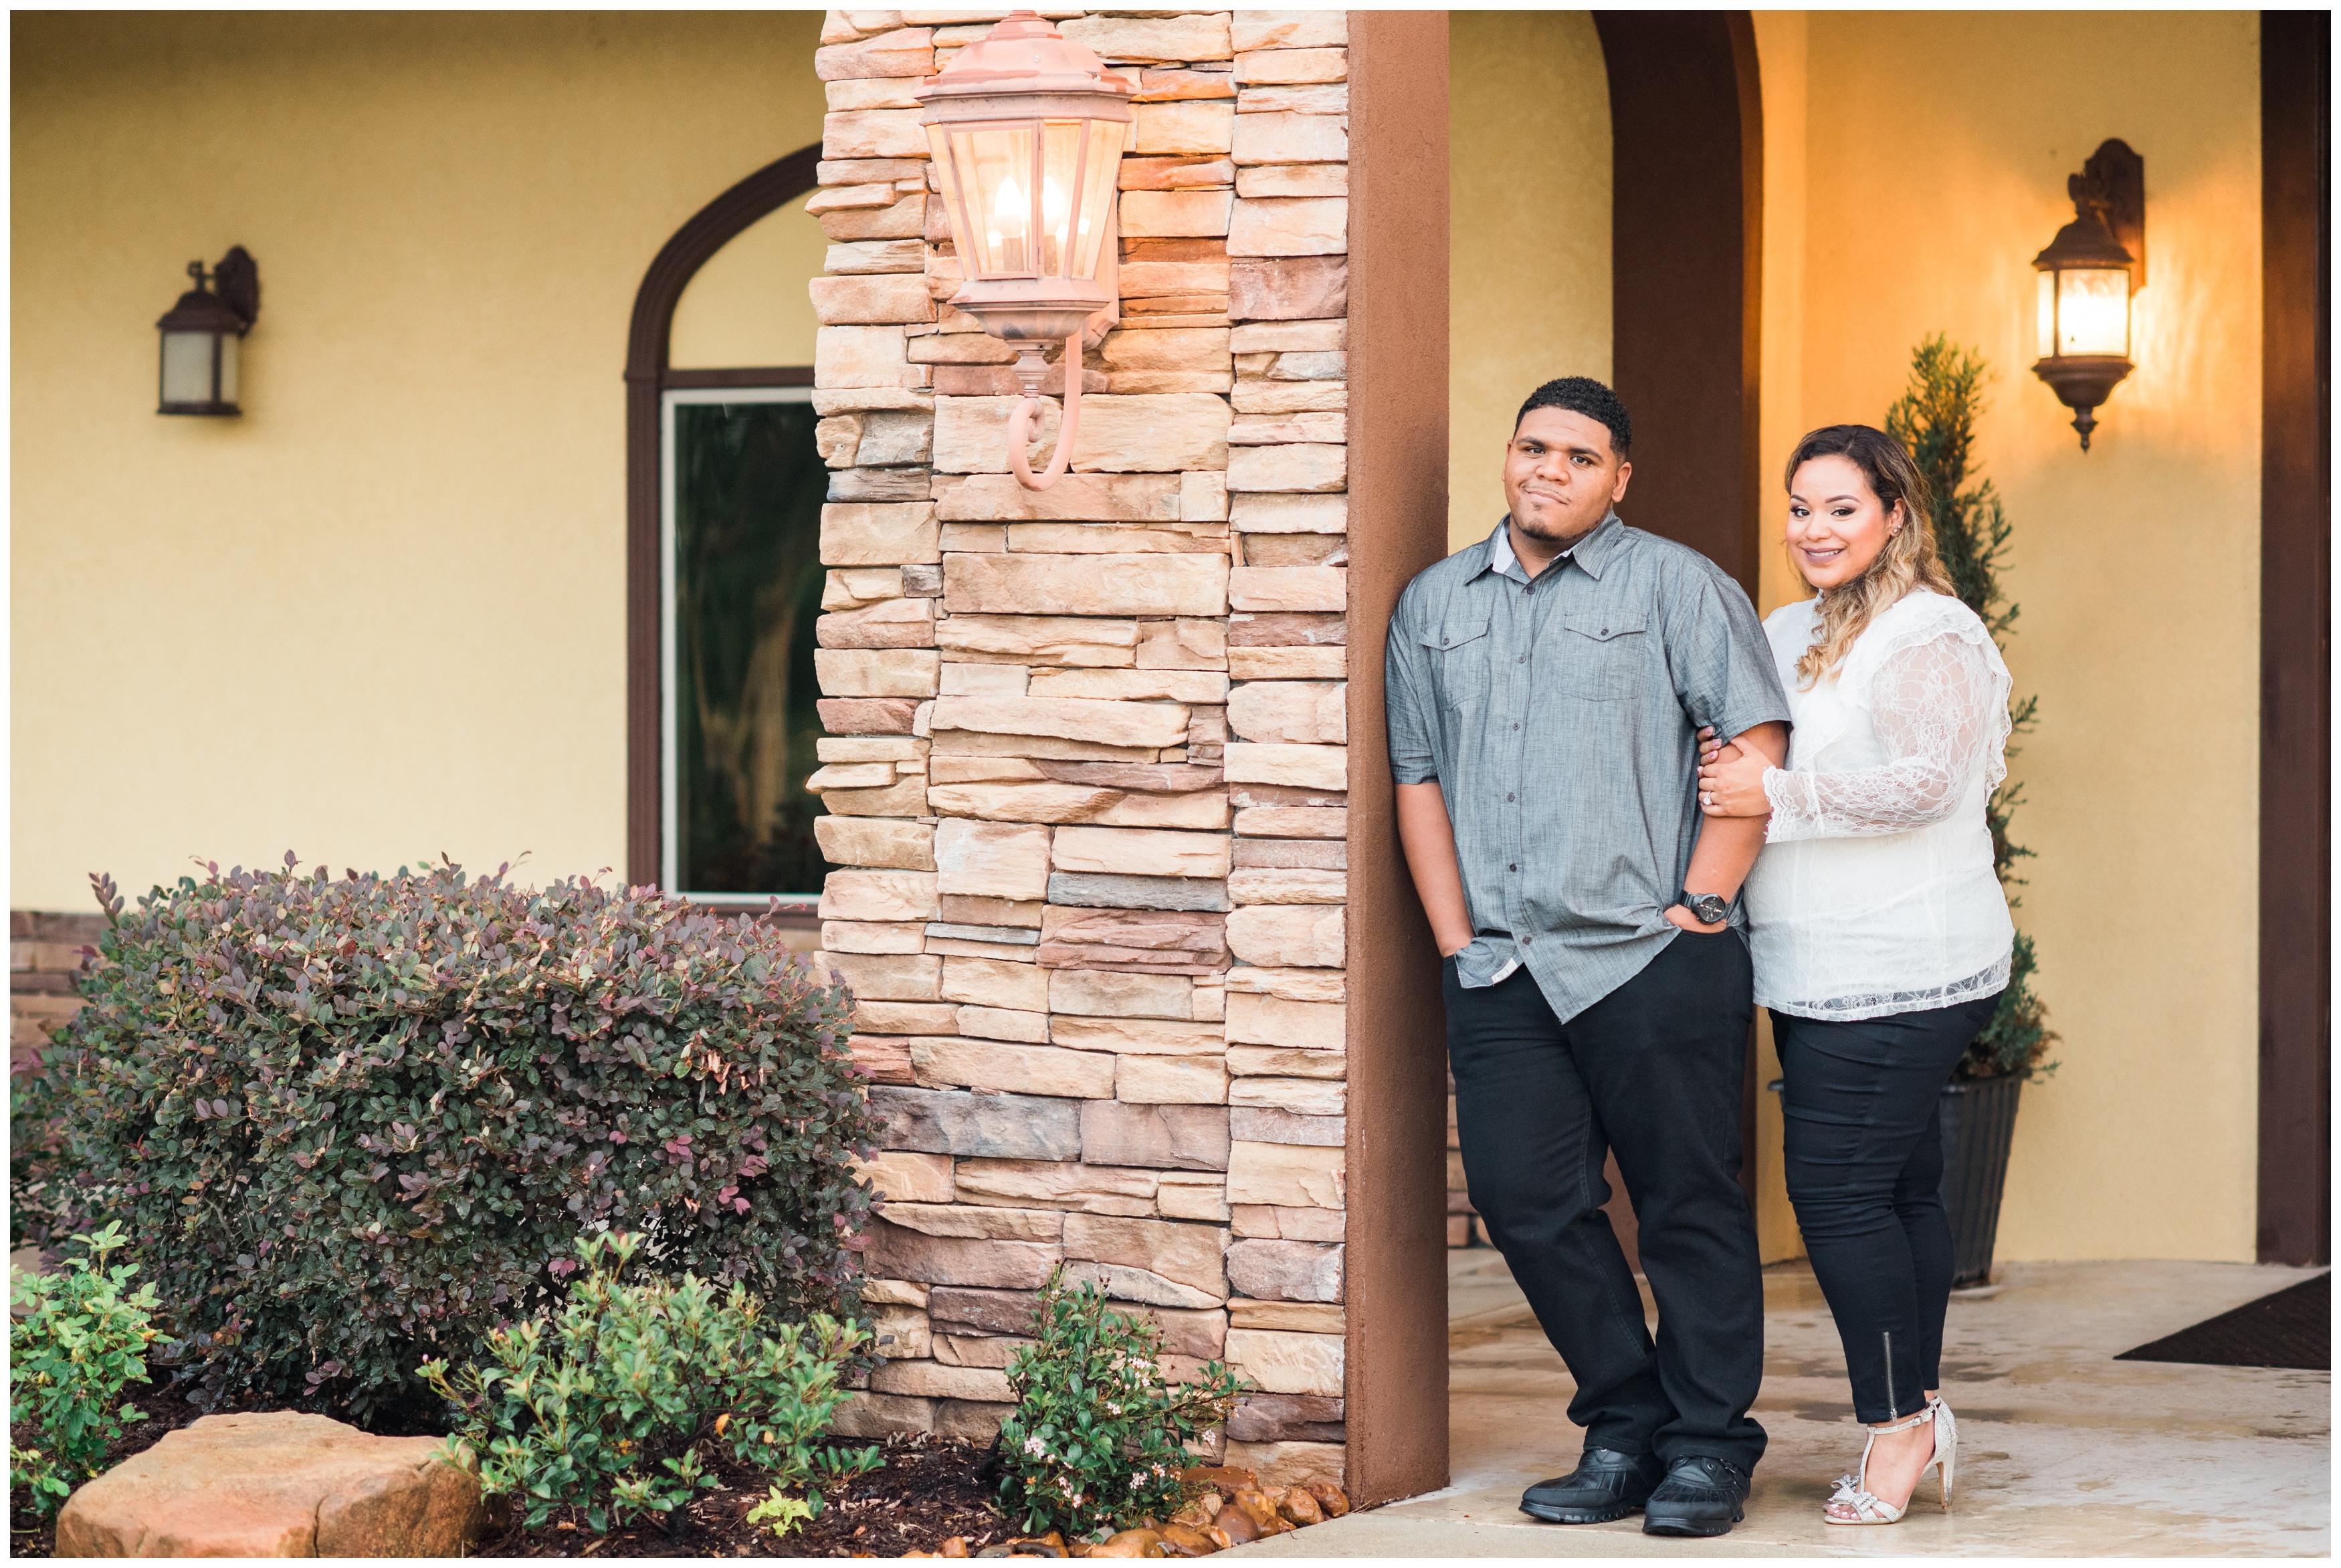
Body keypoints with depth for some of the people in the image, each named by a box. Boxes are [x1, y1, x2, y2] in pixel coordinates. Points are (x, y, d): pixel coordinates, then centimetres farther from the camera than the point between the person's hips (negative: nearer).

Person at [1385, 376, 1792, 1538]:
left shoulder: (1675, 585, 2)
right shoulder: (1435, 603, 15)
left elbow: (1757, 744, -4)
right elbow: (1417, 775, 16)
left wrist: (1702, 903, -10)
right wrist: (1457, 939, 8)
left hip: (1651, 960, -4)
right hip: (1503, 969, 4)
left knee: (1688, 1205, 1)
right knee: (1523, 1198, 3)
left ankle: (1708, 1444, 12)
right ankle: (1624, 1428, 17)